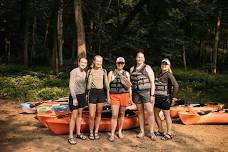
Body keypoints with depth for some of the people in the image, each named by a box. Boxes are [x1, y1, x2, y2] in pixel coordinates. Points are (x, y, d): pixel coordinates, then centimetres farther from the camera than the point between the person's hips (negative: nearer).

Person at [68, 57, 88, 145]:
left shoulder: (84, 72, 6)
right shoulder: (74, 72, -16)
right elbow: (71, 85, -19)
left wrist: (85, 95, 13)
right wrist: (74, 98, -22)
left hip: (82, 95, 7)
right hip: (75, 95, -7)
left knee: (79, 114, 14)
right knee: (74, 116, -6)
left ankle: (78, 133, 24)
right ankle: (70, 137, 2)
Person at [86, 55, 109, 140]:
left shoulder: (104, 71, 6)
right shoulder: (90, 71, 2)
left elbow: (106, 84, 8)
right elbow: (88, 84, 4)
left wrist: (108, 95, 5)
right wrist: (87, 94, 0)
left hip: (101, 93, 2)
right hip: (92, 93, -2)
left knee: (99, 114, 8)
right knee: (92, 115, -5)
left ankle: (96, 132, 20)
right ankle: (91, 132, 15)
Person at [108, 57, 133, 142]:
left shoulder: (127, 74, 13)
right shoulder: (111, 73, 6)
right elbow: (108, 85, 4)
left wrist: (130, 97, 10)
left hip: (124, 95, 2)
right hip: (114, 96, -2)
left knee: (122, 114, 8)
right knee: (114, 115, -8)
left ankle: (120, 131, 21)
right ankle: (112, 134, -4)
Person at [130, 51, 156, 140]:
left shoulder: (147, 68, -1)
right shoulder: (132, 69, 11)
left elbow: (152, 82, -5)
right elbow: (131, 82, 16)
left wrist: (152, 95, -11)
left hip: (146, 92, -4)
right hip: (136, 93, 4)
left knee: (150, 112, -7)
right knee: (140, 112, 10)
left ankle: (151, 132, 4)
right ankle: (142, 131, 19)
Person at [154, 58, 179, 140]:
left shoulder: (169, 74, -11)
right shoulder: (160, 74, 12)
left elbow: (176, 86, -20)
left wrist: (173, 97, -14)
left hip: (165, 98, -8)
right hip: (158, 97, 8)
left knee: (167, 115, 2)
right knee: (155, 114, 15)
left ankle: (169, 134, 15)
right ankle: (160, 131, 31)